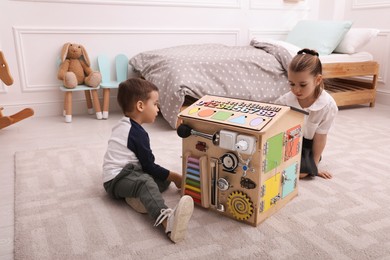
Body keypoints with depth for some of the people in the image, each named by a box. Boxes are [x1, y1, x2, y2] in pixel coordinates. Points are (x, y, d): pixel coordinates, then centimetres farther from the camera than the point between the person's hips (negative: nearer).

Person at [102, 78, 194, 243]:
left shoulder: (123, 125, 14)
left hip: (121, 174, 10)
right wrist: (174, 177, -3)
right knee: (146, 182, -37)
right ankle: (167, 220, -63)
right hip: (116, 180, -10)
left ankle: (135, 196, -19)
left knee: (164, 178, 4)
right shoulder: (138, 133, -16)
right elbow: (149, 166, -13)